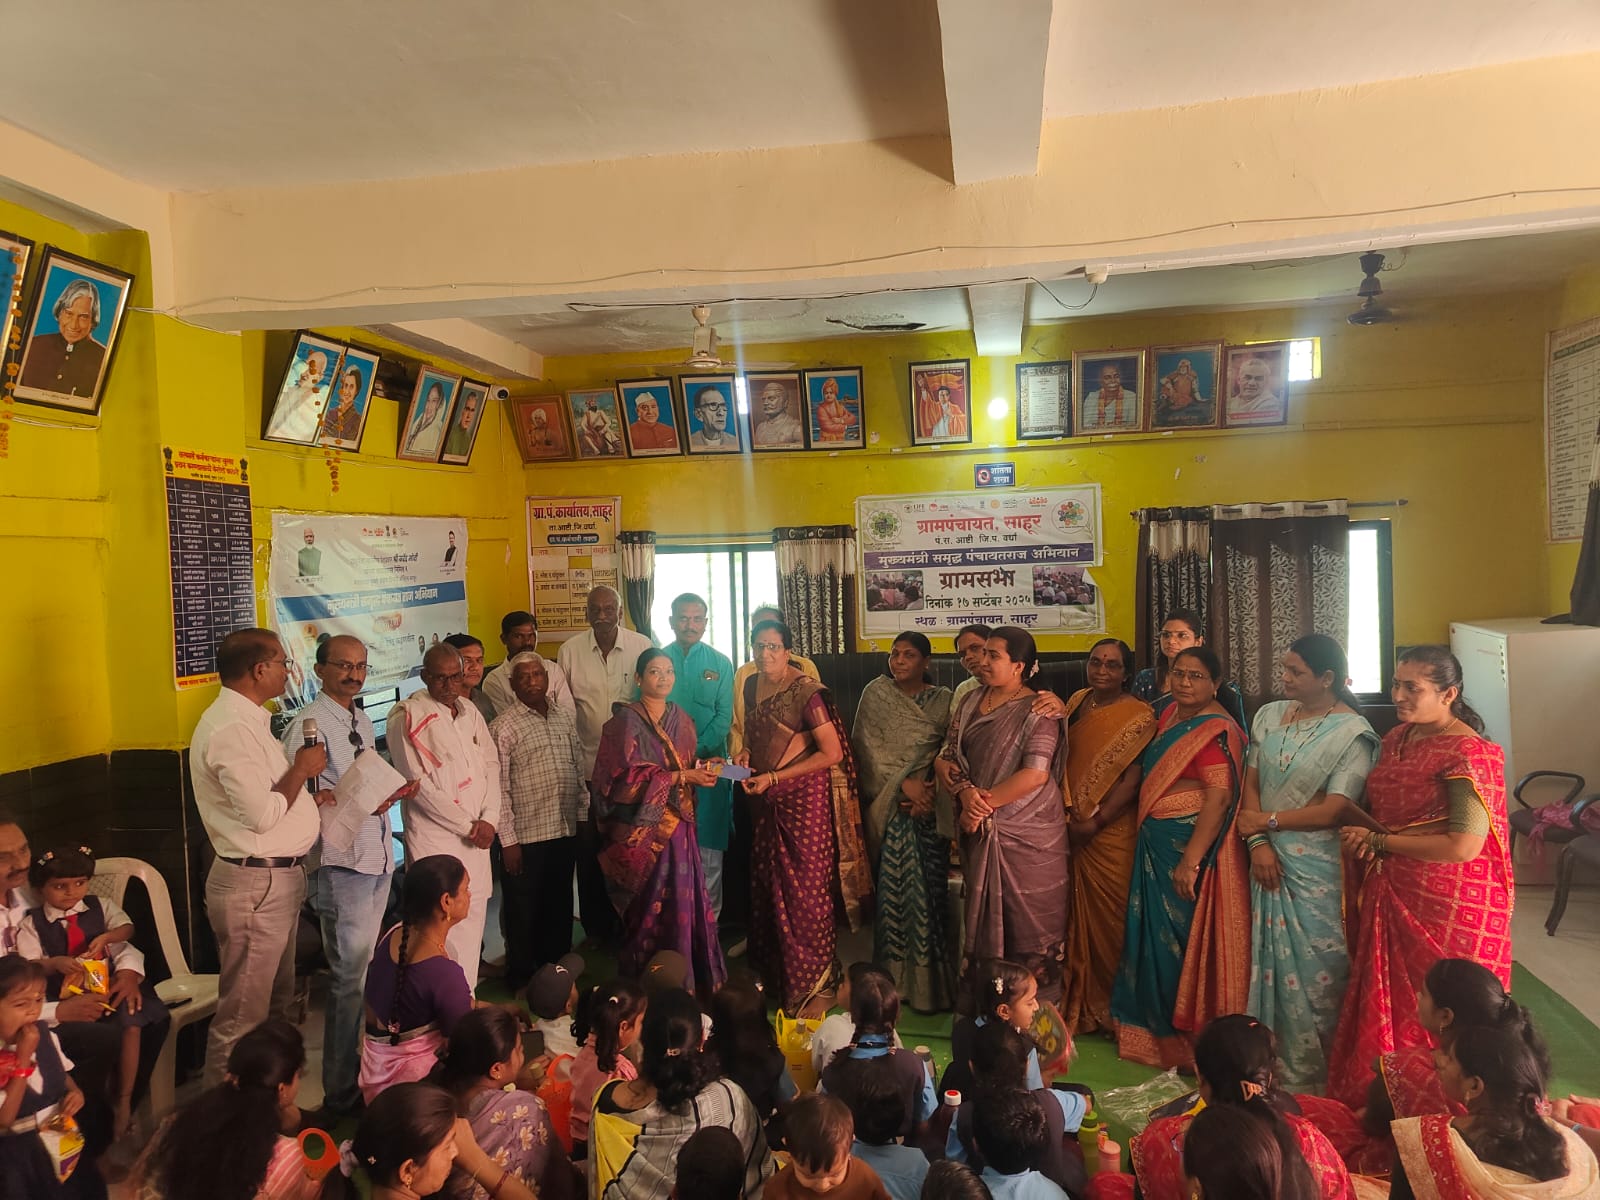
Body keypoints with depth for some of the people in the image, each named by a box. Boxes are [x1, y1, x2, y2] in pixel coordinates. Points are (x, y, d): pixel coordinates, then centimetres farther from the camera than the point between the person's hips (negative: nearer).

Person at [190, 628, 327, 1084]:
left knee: (276, 1004, 22)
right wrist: (301, 770, -12)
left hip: (276, 879, 11)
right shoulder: (230, 728, -21)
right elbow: (261, 815, -25)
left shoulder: (247, 720, 11)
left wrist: (313, 796, 3)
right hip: (255, 886, -11)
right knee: (243, 1017, 1)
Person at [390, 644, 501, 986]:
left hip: (478, 834, 6)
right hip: (434, 836, -6)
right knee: (444, 922, -6)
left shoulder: (470, 710, 11)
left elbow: (491, 764, 12)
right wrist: (468, 825, -10)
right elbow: (419, 784, -12)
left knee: (474, 916, 10)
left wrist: (489, 818, -2)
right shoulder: (407, 716, -8)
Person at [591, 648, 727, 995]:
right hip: (643, 828, -5)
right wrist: (681, 776, -17)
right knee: (651, 910, -3)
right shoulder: (626, 721, -7)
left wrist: (702, 772, -2)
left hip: (678, 826, 5)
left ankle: (691, 984, 15)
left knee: (684, 902, 4)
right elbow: (630, 777, -14)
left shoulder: (682, 720, 13)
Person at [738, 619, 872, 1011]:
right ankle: (773, 971, 27)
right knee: (768, 886, 11)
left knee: (804, 890, 1)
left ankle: (810, 981, 17)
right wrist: (746, 754, 0)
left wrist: (774, 778, -17)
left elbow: (832, 753, -18)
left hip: (805, 795, -7)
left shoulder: (806, 692, -17)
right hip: (769, 800, 7)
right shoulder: (752, 686, 5)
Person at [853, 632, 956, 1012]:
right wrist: (903, 783, -11)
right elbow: (869, 749, -1)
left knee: (927, 886, -3)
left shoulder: (942, 700, 5)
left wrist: (928, 788, -14)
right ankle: (892, 978, 11)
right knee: (892, 885, 0)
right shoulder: (875, 694, 6)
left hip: (928, 805, 0)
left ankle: (928, 979, 5)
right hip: (888, 805, 0)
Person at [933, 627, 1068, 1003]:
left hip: (1028, 833, -5)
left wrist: (985, 803, -16)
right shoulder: (970, 703, 8)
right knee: (983, 918, 14)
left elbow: (1035, 774, -20)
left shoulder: (1037, 711, -9)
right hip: (979, 832, 6)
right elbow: (944, 759, 4)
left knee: (1028, 923, 3)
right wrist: (965, 792, -14)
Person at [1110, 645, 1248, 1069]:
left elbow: (1219, 797, -23)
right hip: (1156, 844, 8)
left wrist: (1190, 861, -27)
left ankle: (1192, 1037, 19)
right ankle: (1156, 1028, 30)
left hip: (1192, 844, -8)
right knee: (1156, 934, 15)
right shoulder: (1170, 715, 10)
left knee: (1186, 938, 3)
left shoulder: (1216, 730, -16)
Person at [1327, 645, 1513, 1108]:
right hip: (1392, 896, 7)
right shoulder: (1398, 738, 7)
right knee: (1384, 1005, 16)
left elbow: (1464, 846, -23)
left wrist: (1378, 841, -15)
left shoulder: (1469, 752, -17)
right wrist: (1367, 837, -1)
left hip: (1448, 908, -7)